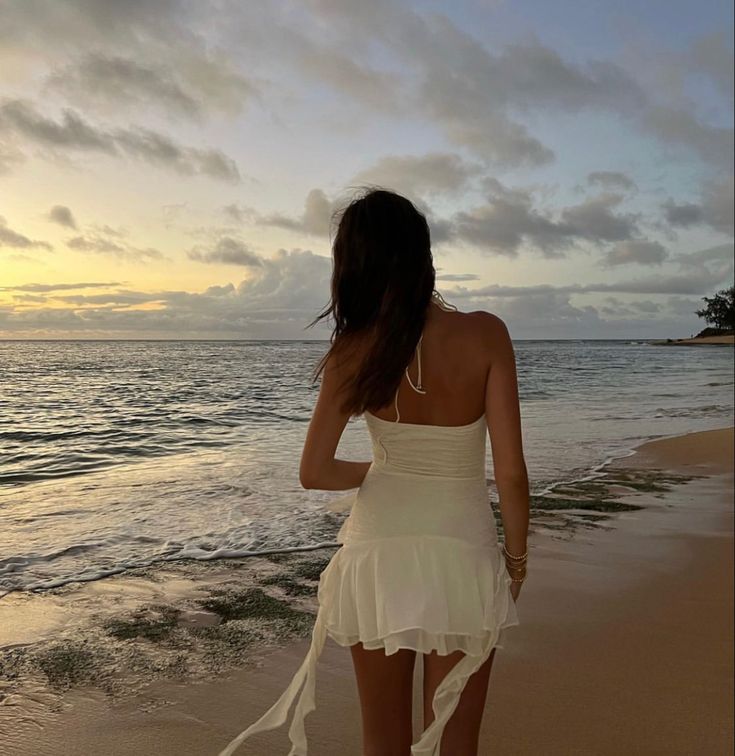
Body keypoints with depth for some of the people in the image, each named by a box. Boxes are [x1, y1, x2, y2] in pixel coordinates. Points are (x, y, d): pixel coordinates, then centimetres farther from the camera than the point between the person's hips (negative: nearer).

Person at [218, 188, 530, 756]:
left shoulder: (352, 354, -9)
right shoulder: (485, 335, -14)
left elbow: (315, 473, -6)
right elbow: (510, 471, -13)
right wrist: (517, 556, 3)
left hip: (377, 554, 1)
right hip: (463, 558, -1)